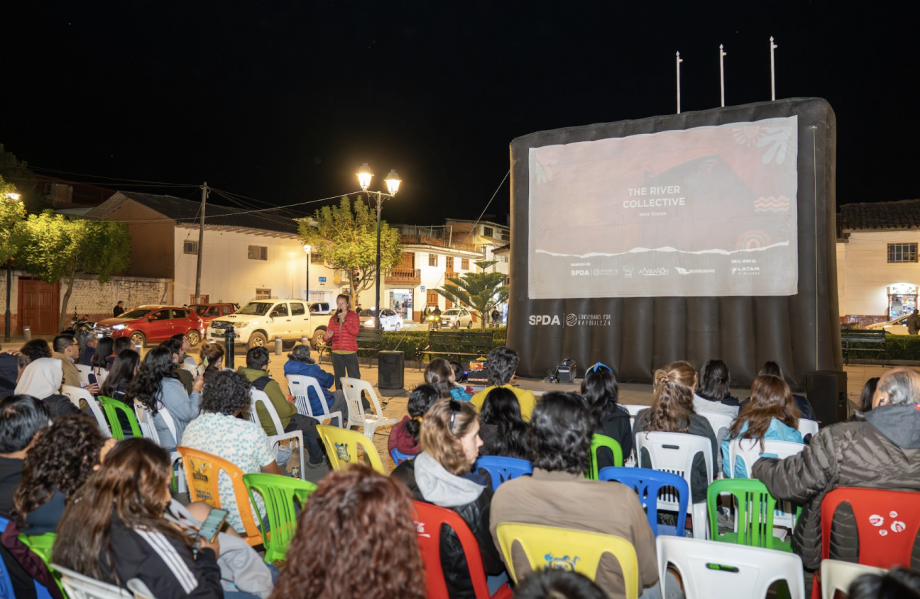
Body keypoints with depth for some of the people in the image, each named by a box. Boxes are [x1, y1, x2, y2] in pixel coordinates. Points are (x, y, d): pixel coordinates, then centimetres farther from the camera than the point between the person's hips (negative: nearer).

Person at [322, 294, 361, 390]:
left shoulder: (353, 316, 3)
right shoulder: (333, 318, 11)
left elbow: (355, 331, -12)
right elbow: (327, 338, 8)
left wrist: (344, 321, -15)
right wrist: (326, 337, -16)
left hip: (350, 352, -4)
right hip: (336, 352, 4)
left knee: (354, 378, -5)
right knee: (339, 379, 11)